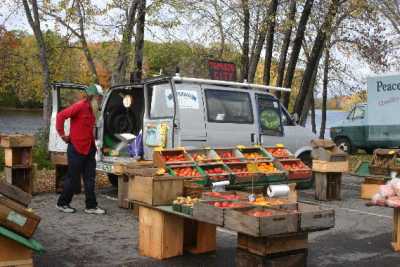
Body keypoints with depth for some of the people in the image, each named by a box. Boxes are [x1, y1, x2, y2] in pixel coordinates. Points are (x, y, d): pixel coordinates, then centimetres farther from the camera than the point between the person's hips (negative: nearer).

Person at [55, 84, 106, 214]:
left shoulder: (91, 109, 11)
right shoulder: (80, 106, -15)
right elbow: (61, 115, -22)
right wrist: (62, 135, -16)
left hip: (89, 149, 8)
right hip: (76, 149, -8)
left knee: (90, 179, 9)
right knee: (73, 178, 2)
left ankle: (91, 206, 14)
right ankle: (62, 203, 18)